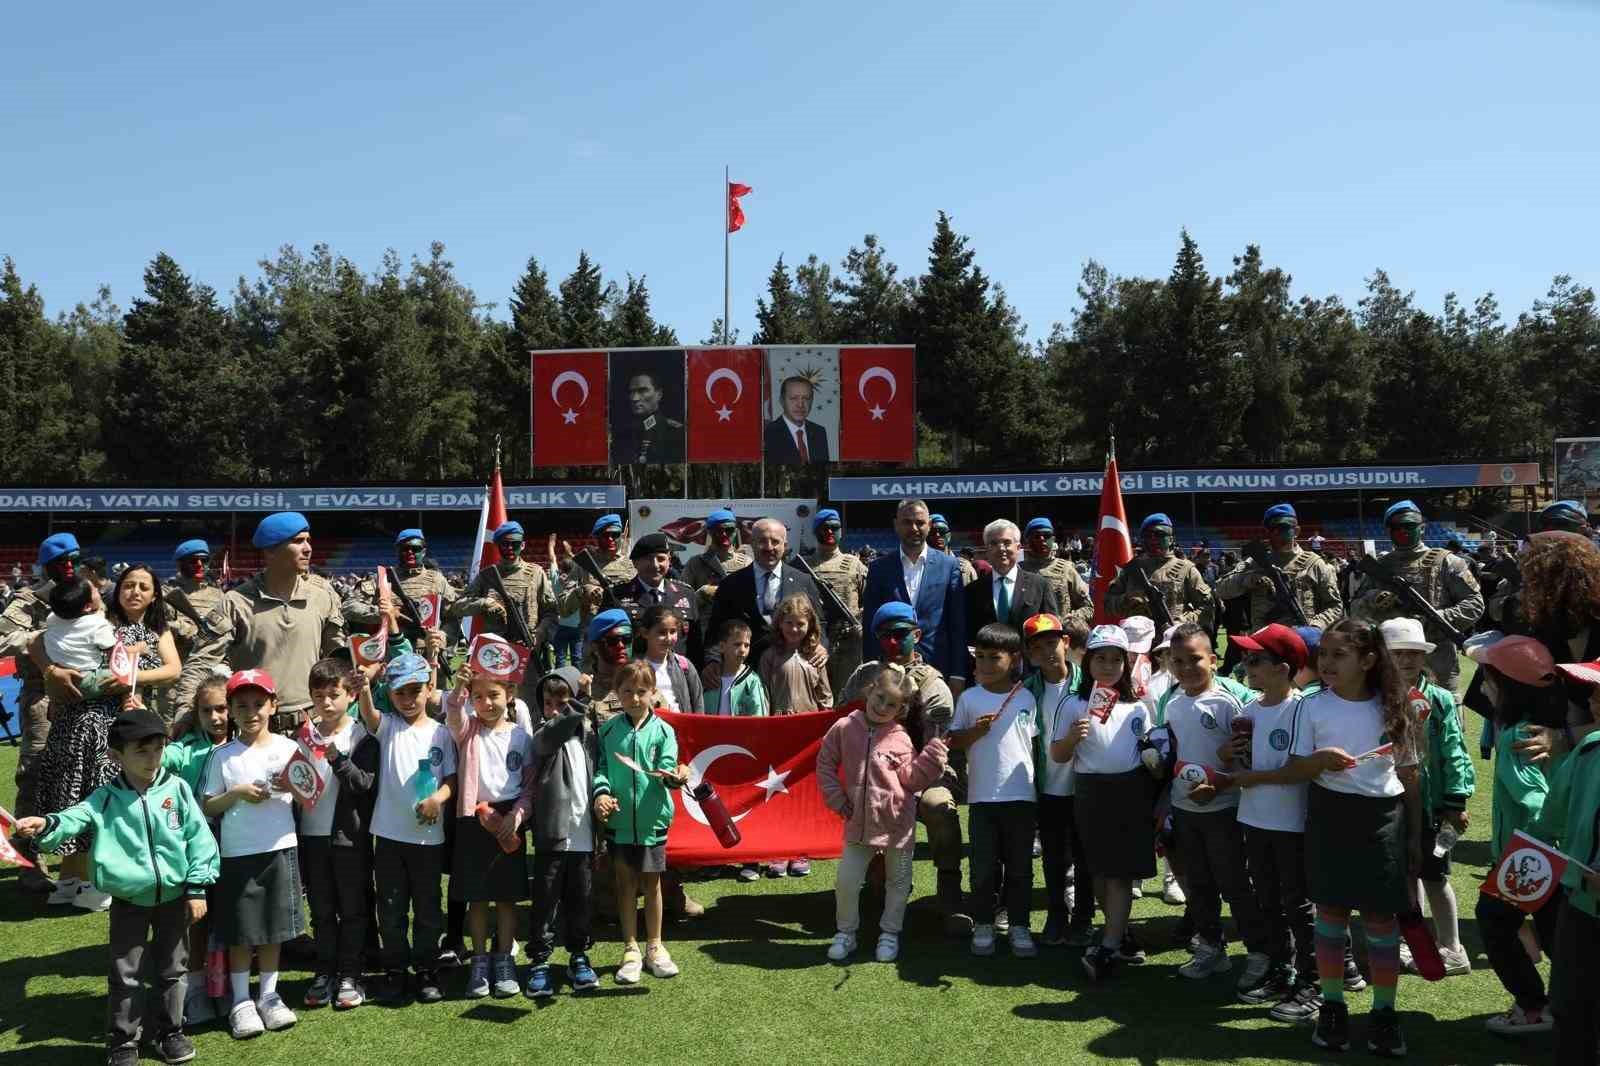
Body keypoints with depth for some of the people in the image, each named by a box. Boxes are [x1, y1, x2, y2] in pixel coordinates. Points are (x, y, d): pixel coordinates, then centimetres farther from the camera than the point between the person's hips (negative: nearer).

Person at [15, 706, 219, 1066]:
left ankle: (170, 1031, 31)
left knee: (172, 969, 14)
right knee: (125, 974, 7)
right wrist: (47, 825, -44)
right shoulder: (105, 798, -6)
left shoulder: (176, 788, -7)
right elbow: (75, 817, -21)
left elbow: (198, 837, -5)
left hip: (174, 897, 1)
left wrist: (197, 888, -6)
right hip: (129, 901, 0)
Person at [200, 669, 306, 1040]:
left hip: (279, 849, 1)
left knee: (273, 927, 9)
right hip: (237, 853, -1)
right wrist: (237, 793, -14)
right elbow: (208, 807, 1)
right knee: (240, 931, 5)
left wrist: (292, 786, -16)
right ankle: (241, 1001, 17)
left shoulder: (288, 748, 2)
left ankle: (268, 995, 23)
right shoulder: (223, 755, 1)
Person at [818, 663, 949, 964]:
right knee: (846, 880, 4)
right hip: (858, 821, 1)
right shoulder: (845, 728, -4)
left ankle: (890, 933, 32)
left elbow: (911, 780, -8)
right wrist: (836, 798, -1)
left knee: (898, 881, 14)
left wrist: (933, 756, -21)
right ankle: (845, 933, 25)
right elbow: (825, 764, 6)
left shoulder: (900, 739, -7)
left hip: (897, 822, 0)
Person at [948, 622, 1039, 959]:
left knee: (1020, 867, 8)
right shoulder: (969, 698, -1)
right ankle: (983, 926, 19)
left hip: (1021, 795, 1)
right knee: (983, 866, 6)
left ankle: (1019, 927, 19)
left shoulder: (1026, 698, 3)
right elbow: (953, 741, 2)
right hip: (982, 796, -1)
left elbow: (1033, 741, 13)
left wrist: (1034, 781, 8)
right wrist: (975, 732, -16)